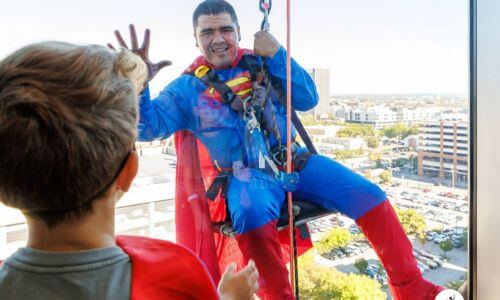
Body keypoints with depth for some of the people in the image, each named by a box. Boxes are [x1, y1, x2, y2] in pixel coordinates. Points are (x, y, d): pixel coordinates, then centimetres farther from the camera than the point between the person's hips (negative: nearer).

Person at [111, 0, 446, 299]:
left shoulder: (261, 64, 12)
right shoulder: (188, 87, 6)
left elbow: (308, 99, 5)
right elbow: (147, 126, -2)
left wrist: (278, 55, -7)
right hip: (246, 175, -3)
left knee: (369, 196, -8)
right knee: (251, 214, -39)